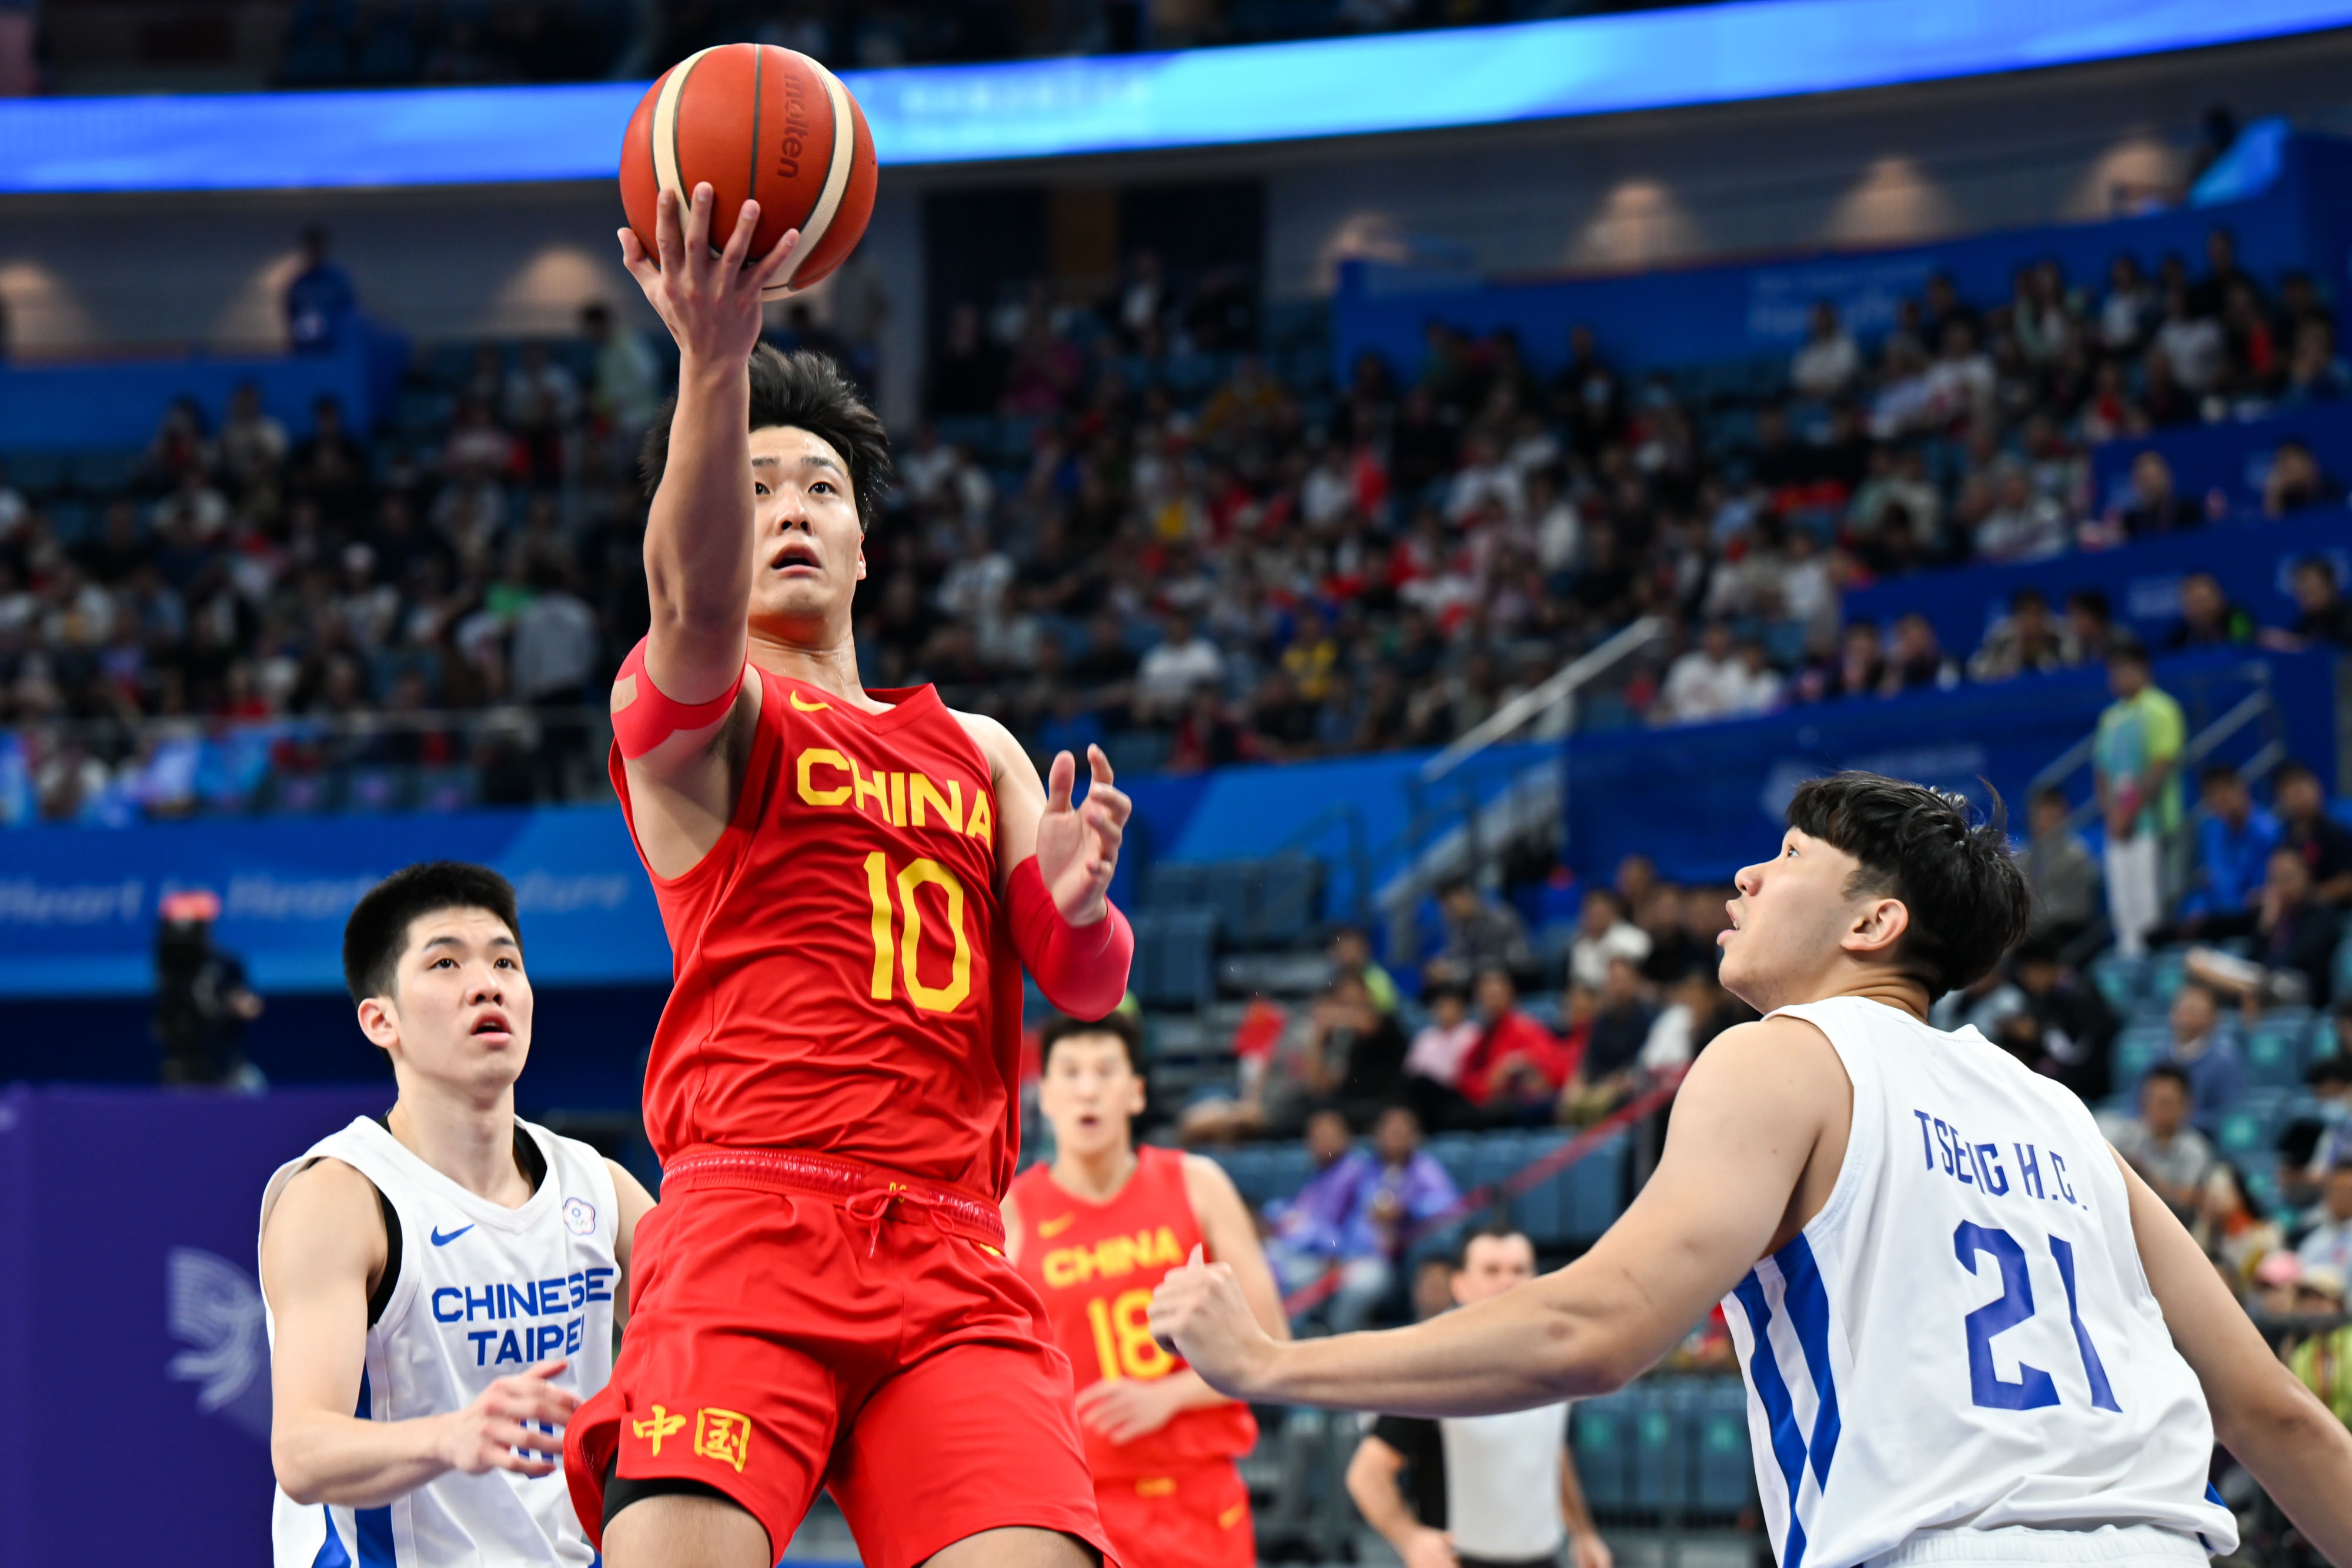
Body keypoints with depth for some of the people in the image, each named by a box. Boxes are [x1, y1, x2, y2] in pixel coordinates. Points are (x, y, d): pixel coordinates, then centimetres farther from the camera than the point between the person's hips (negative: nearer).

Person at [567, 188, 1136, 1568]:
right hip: (753, 1223, -4)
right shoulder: (683, 714, 9)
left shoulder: (981, 754, 27)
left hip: (954, 1262, 4)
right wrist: (716, 367, -34)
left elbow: (1090, 986, 17)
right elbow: (695, 605, -15)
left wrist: (1078, 903, -9)